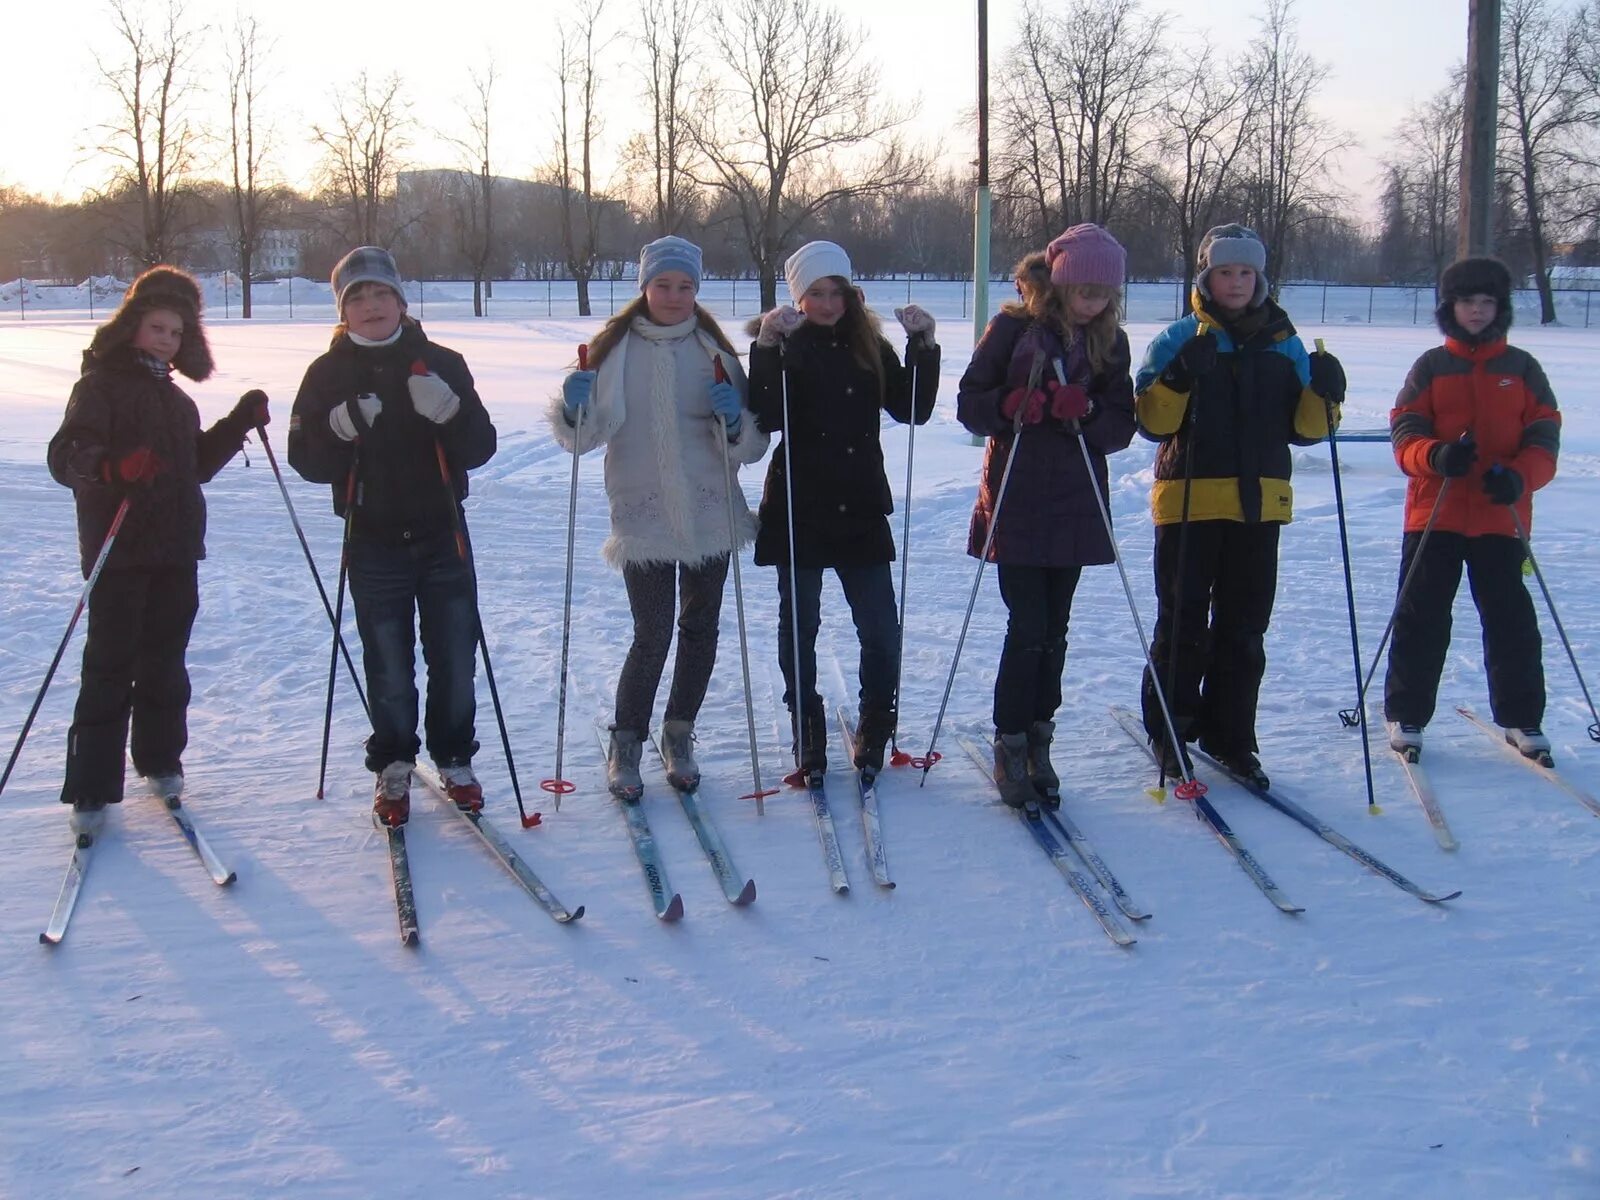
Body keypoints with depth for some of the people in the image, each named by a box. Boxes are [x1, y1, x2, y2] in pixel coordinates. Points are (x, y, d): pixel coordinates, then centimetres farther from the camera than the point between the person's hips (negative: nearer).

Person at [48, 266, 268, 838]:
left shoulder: (174, 395, 17)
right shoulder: (101, 384, -6)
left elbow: (196, 465, 23)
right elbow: (65, 457, -20)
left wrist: (240, 422, 11)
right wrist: (111, 466, -41)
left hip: (176, 554, 7)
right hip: (118, 554, -7)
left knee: (165, 662, 14)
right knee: (110, 669, -6)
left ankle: (161, 762, 29)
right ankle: (90, 791, 0)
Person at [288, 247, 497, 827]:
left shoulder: (441, 363, 2)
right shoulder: (328, 374, 2)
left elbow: (479, 448, -2)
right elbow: (307, 460, -3)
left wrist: (449, 412, -21)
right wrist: (342, 428, -22)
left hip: (442, 536, 1)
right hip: (373, 543, 0)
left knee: (454, 658, 6)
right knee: (388, 666, 4)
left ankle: (455, 759, 24)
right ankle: (393, 769, 20)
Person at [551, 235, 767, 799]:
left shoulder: (714, 350, 5)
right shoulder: (614, 347, 1)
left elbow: (751, 445, 5)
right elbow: (586, 434, 2)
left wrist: (735, 419, -16)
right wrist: (574, 408, -18)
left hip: (710, 514, 3)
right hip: (643, 515, -2)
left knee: (700, 630, 10)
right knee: (652, 636, -6)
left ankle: (678, 734, 29)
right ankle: (625, 743, 14)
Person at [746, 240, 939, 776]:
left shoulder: (870, 346, 8)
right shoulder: (783, 344, -2)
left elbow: (914, 409, 4)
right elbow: (765, 418, -17)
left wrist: (924, 347, -7)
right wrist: (767, 349, -26)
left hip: (861, 510, 2)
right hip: (799, 508, -2)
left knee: (882, 630, 1)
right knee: (799, 625, 7)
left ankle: (875, 730, 20)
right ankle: (807, 730, 21)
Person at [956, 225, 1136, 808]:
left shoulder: (1109, 341, 6)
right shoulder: (1012, 328, -3)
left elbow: (1123, 427, 3)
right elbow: (968, 404, -2)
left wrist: (1088, 410, -18)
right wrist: (1008, 405, -22)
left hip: (1076, 507, 3)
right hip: (1016, 504, -3)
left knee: (1053, 632, 8)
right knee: (1028, 628, -7)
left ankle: (1038, 743, 20)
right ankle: (1010, 749, 6)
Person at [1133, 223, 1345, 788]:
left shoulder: (1284, 344, 11)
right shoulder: (1179, 339, 0)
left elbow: (1304, 428, 12)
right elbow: (1152, 422, -7)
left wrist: (1324, 394, -7)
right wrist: (1179, 376, -23)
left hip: (1259, 504, 4)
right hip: (1190, 501, -3)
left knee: (1245, 628, 9)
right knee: (1183, 624, 2)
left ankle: (1230, 735, 19)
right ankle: (1169, 731, 15)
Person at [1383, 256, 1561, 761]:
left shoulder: (1522, 368, 7)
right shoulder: (1430, 366, 5)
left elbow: (1544, 437, 4)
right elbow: (1405, 434, 0)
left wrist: (1520, 476, -16)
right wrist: (1436, 456, -22)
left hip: (1501, 516, 1)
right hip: (1434, 514, 0)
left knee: (1510, 618, 4)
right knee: (1421, 617, 3)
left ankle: (1522, 718, 16)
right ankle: (1406, 715, 13)